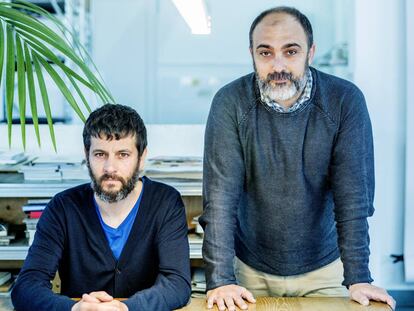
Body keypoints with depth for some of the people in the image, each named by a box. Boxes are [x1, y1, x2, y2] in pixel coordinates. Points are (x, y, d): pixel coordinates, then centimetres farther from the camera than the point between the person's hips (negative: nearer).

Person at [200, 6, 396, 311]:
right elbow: (220, 195, -18)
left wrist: (358, 279, -19)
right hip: (250, 271, 0)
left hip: (322, 268, 0)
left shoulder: (345, 100, -14)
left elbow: (353, 195, -15)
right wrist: (220, 280, -23)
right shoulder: (230, 103, -15)